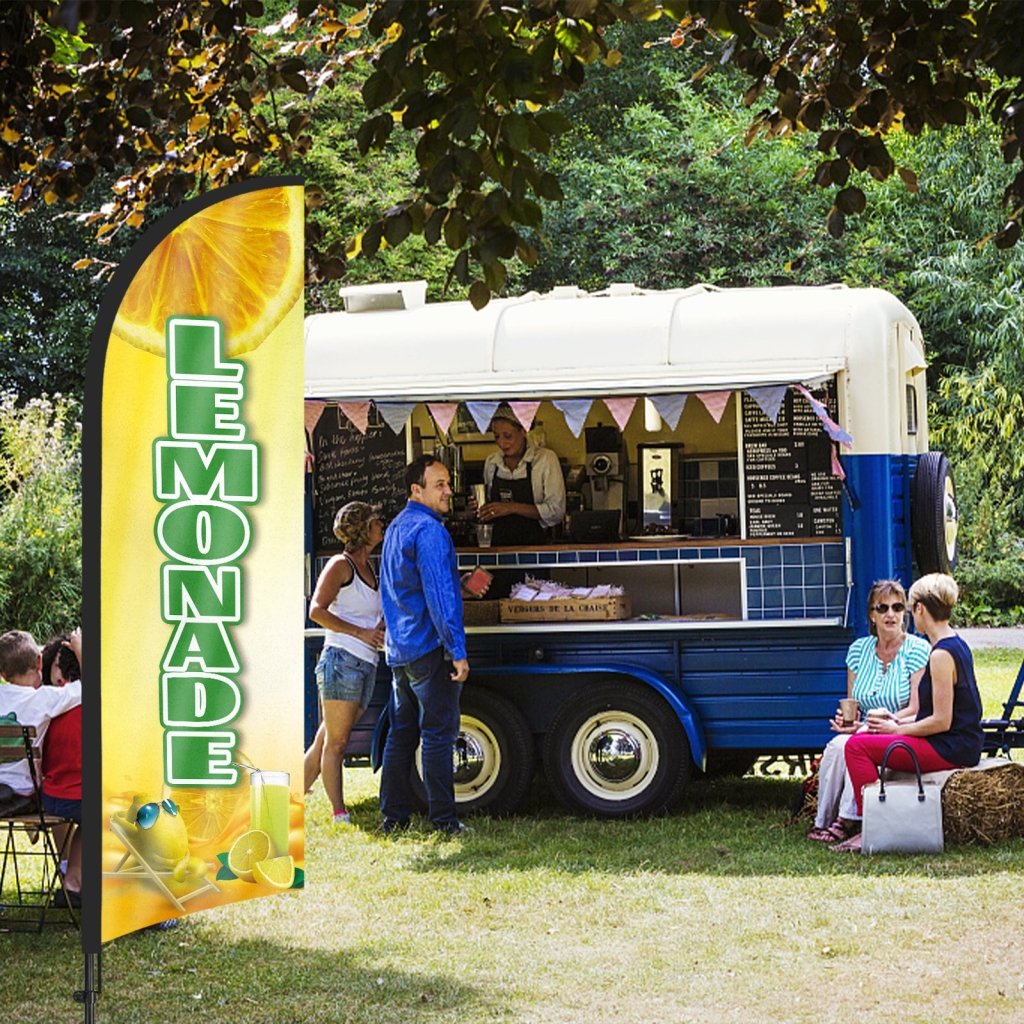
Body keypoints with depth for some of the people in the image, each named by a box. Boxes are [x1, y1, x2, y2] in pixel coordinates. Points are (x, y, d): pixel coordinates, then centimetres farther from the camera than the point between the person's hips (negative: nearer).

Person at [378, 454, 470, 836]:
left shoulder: (396, 529, 17)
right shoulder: (429, 531, -15)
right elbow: (439, 596, -21)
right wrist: (458, 651, -21)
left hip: (398, 649, 9)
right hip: (429, 647, -9)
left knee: (401, 732, 11)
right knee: (438, 733, -5)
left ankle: (394, 818, 13)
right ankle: (443, 820, -3)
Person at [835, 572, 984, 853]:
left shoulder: (942, 655, -20)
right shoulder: (958, 645, 12)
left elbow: (941, 722, -21)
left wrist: (898, 729, -8)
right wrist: (902, 723, 11)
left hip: (951, 750, -10)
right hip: (962, 744, 10)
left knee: (857, 746, -10)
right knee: (868, 737, 18)